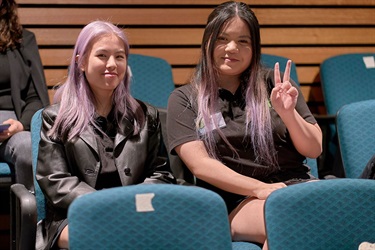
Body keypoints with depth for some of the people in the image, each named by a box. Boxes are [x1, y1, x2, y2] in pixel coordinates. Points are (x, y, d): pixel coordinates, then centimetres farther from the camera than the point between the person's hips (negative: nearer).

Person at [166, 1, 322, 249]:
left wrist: (289, 113, -8)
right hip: (237, 200, -2)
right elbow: (199, 164, -3)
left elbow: (314, 150, 11)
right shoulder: (184, 99, 8)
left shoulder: (274, 84, 12)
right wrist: (261, 189, -14)